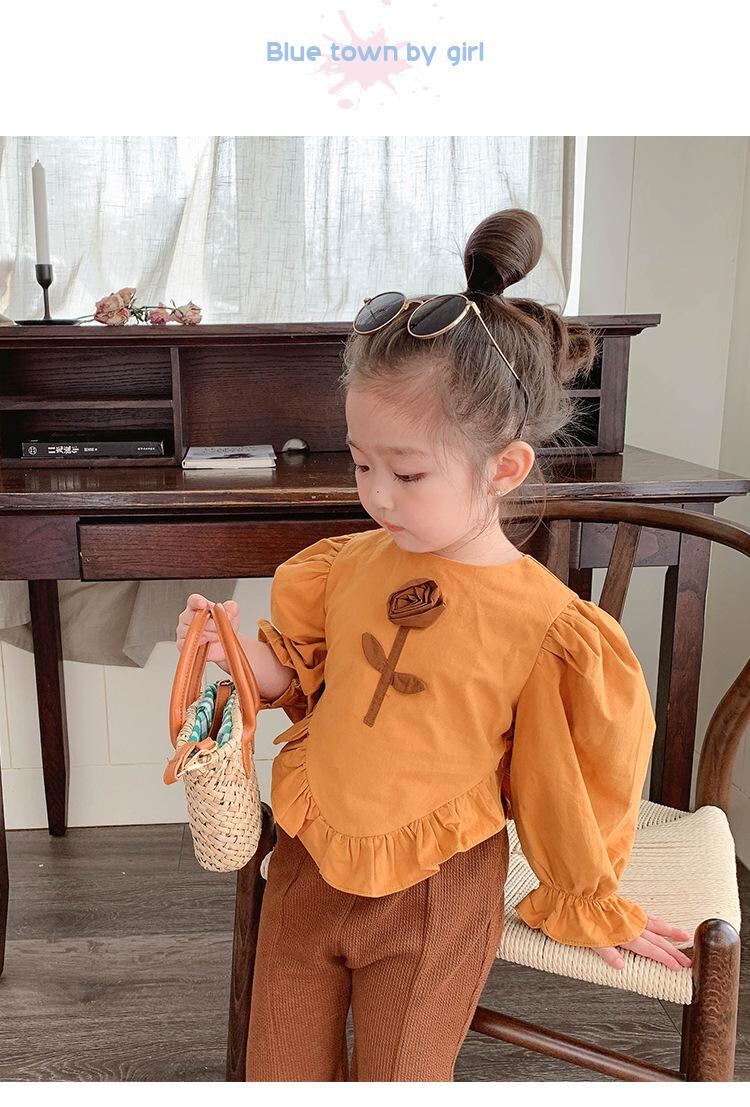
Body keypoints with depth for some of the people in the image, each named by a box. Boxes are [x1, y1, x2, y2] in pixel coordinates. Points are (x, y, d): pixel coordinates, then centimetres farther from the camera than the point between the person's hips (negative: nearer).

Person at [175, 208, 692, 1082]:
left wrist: (589, 906, 7)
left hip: (433, 900, -4)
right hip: (307, 867, 5)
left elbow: (563, 785, -7)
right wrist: (244, 652, -12)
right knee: (279, 1077, 19)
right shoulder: (346, 566, -7)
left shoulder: (546, 625, -19)